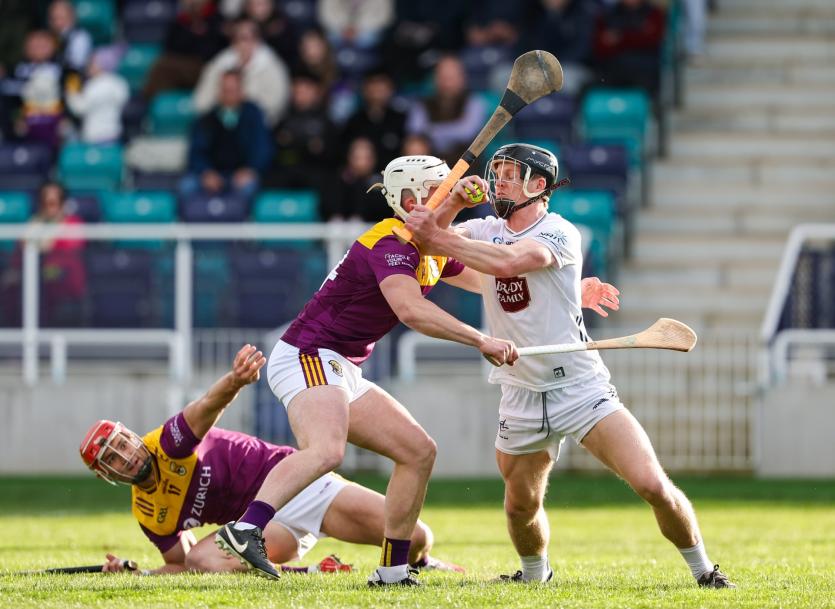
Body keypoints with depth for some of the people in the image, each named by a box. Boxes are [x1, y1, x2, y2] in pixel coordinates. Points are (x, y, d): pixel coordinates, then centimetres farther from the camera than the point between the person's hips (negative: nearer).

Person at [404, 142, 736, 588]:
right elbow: (425, 240, -4)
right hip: (522, 396, 5)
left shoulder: (559, 233, -12)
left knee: (651, 484, -17)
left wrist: (439, 240, -30)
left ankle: (702, 570, -1)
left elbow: (510, 260, -30)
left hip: (581, 386, -5)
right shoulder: (486, 231, 8)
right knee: (521, 505, 11)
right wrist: (452, 205, -21)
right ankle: (534, 575, 41)